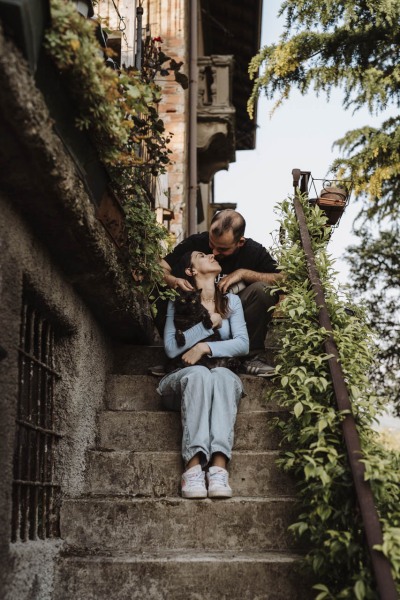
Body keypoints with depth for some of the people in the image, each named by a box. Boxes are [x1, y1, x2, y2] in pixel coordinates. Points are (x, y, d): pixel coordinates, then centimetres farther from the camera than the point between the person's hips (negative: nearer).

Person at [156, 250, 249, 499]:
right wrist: (209, 323, -8)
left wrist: (205, 347, -14)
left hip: (223, 379, 1)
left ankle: (219, 466, -51)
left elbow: (243, 344, 0)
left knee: (222, 374, -35)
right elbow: (171, 349, -5)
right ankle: (193, 466, -49)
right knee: (199, 373, -37)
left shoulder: (231, 301, 14)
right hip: (185, 379, -1)